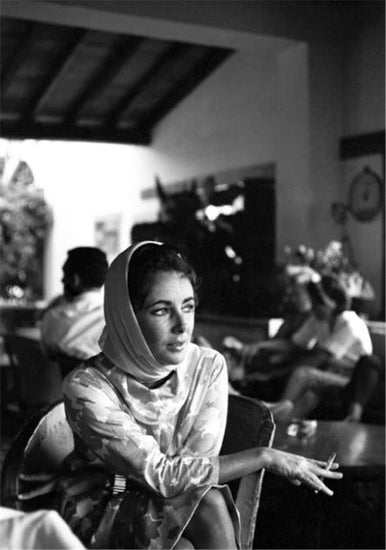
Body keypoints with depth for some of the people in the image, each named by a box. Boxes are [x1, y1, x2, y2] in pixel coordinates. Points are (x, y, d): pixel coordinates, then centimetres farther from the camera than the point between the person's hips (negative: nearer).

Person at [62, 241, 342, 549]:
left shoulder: (209, 367, -7)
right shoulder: (87, 387, -20)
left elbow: (198, 460, -14)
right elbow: (160, 475, -24)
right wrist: (265, 457, -24)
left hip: (179, 517, 3)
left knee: (208, 503, -30)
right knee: (209, 505, -29)